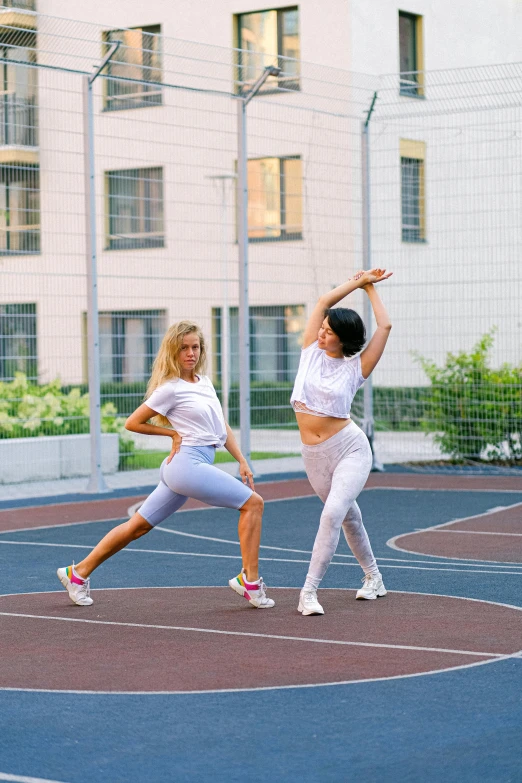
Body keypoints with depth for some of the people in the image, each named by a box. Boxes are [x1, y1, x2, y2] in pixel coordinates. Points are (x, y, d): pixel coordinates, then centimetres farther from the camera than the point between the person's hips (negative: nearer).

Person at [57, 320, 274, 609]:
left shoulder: (204, 382, 15)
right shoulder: (170, 388, -9)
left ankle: (78, 573, 17)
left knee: (137, 526, 11)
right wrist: (173, 433, 0)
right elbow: (132, 423, -4)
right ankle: (249, 581, -8)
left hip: (183, 467, 8)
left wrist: (242, 461, 12)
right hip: (188, 463, -8)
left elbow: (221, 426, 20)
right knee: (253, 502, -9)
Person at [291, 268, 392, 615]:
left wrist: (370, 287, 6)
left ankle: (309, 592, -21)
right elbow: (324, 302, 1)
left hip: (350, 449, -5)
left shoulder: (355, 368, -4)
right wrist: (356, 282, 6)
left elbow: (385, 326, -6)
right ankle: (374, 578, 35)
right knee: (349, 517, 17)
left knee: (333, 513, -21)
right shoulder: (311, 352, 5)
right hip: (314, 455, 5)